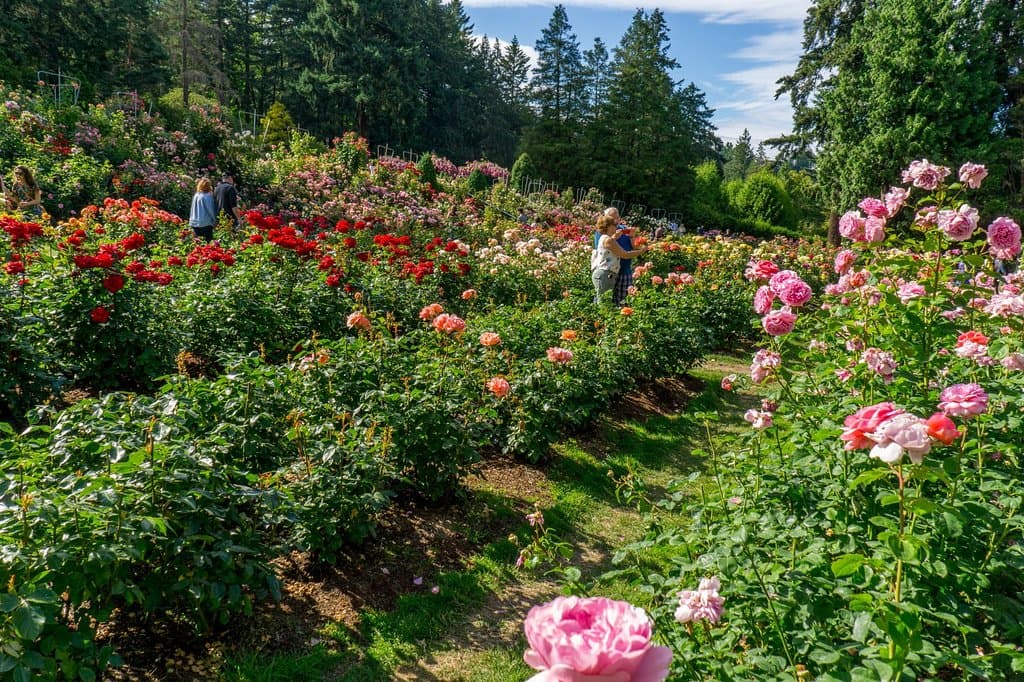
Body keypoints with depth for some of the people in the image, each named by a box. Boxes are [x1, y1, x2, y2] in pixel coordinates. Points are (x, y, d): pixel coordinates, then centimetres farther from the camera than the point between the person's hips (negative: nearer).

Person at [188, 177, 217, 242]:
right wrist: (214, 220, 6)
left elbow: (192, 210, 15)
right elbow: (210, 210, -6)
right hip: (206, 223, -6)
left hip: (195, 224, 6)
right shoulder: (207, 196, -11)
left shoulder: (195, 196, 7)